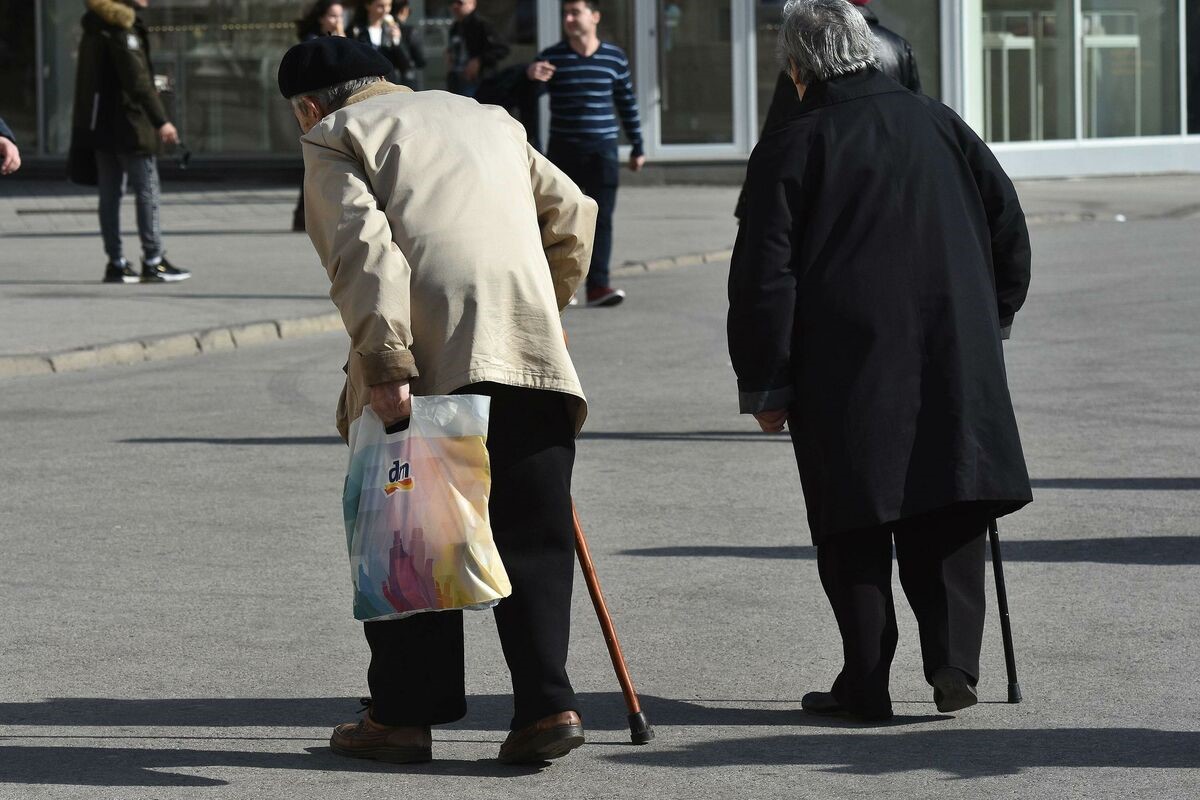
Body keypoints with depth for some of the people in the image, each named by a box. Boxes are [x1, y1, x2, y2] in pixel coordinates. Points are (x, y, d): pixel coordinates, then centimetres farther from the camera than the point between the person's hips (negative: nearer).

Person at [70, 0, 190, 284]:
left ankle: (116, 263, 11)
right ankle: (153, 262, -3)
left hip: (100, 123, 9)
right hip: (128, 122, -9)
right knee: (147, 190, -4)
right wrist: (161, 121, -19)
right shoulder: (122, 26, -15)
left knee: (110, 193, 9)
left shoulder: (97, 23, 13)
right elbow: (137, 80, -20)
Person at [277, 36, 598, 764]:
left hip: (426, 361, -5)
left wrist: (385, 366, -15)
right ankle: (547, 704, -3)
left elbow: (364, 248, -8)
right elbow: (572, 213, 25)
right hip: (533, 353, 5)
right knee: (533, 535, 7)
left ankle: (405, 715, 10)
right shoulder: (484, 118, 28)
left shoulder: (334, 137, 8)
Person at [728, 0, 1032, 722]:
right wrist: (992, 319, 24)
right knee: (947, 515, 10)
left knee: (855, 527, 4)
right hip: (954, 361, 3)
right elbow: (1009, 224, 13)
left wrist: (764, 384, 0)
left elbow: (765, 277, -6)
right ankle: (954, 658, -1)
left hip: (843, 373, -3)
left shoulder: (790, 149, -3)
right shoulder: (940, 125, 9)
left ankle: (866, 683, 4)